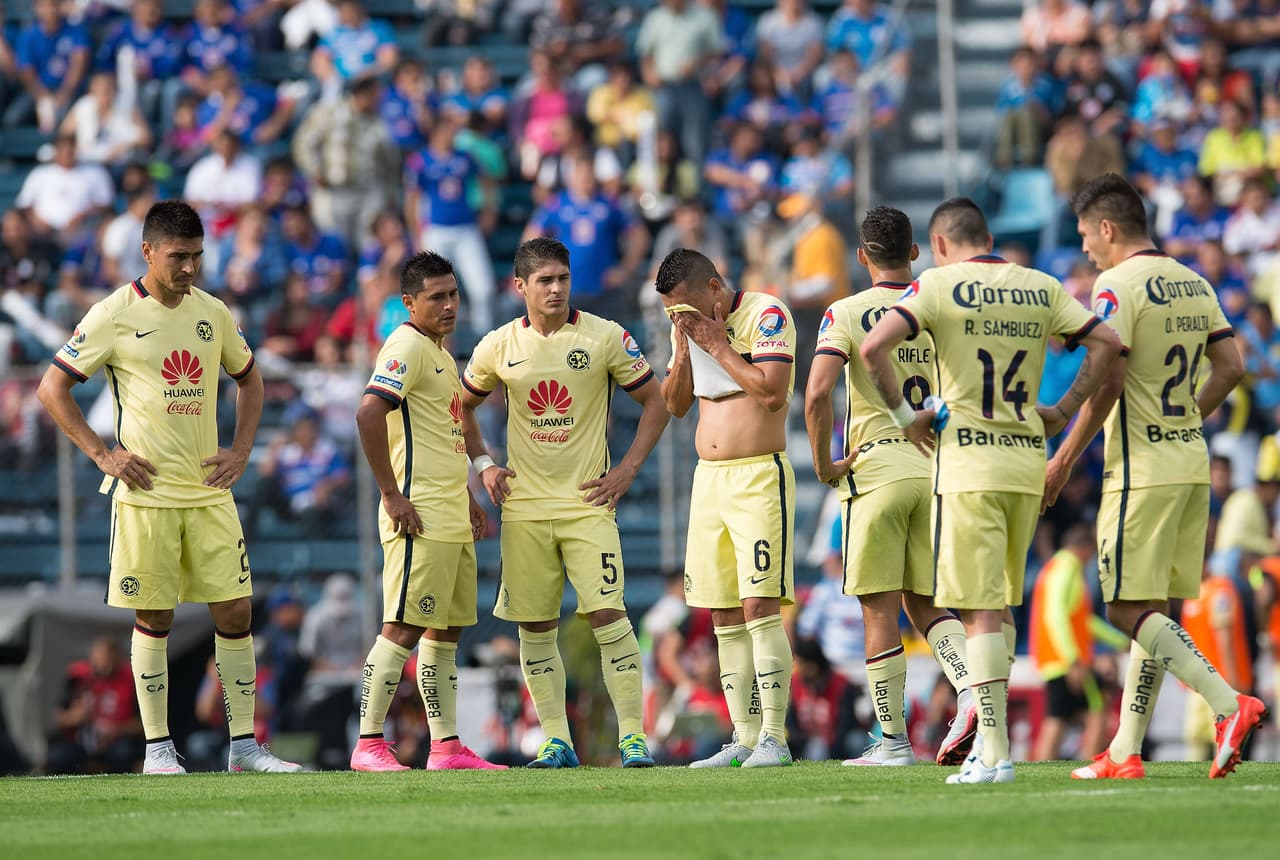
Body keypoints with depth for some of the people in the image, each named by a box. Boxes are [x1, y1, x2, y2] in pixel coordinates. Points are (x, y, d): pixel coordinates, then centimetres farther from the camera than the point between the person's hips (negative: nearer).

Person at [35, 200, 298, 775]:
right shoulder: (115, 315, -5)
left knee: (235, 612, 1)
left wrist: (240, 451, 11)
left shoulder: (213, 313, 9)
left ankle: (244, 744, 7)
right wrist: (103, 454, -8)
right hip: (145, 493, -4)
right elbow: (52, 389, -3)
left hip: (210, 491, 4)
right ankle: (157, 748, 6)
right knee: (153, 619, 0)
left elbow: (248, 379, 24)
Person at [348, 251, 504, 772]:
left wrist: (465, 497, 24)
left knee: (446, 632, 10)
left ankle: (446, 747, 13)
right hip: (421, 519, -10)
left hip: (453, 519, 10)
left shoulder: (440, 352, 20)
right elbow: (369, 413, -23)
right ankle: (369, 744, -9)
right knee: (404, 628, -10)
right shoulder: (407, 346, -11)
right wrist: (392, 496, -22)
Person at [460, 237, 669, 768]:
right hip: (524, 506, 3)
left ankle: (632, 734, -8)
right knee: (534, 626, 3)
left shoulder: (606, 338, -3)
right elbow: (463, 407, 20)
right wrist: (482, 465, 7)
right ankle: (556, 740, 11)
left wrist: (628, 468, -3)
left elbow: (655, 402, 5)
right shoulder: (499, 346, 4)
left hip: (587, 501, -3)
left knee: (607, 613, -13)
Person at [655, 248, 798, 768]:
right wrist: (684, 348, -2)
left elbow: (772, 393, -20)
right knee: (724, 617, 5)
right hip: (708, 479, 7)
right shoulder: (688, 327, 12)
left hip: (759, 476, -7)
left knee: (759, 606, -14)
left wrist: (717, 343, -14)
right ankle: (744, 740, 8)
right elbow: (675, 405, 13)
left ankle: (773, 738, -14)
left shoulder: (766, 315, -9)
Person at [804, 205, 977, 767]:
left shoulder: (846, 315, -4)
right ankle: (970, 691, -11)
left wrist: (823, 466, -4)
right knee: (924, 602, 13)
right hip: (936, 469, 4)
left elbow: (817, 395, -16)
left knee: (881, 610, 2)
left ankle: (893, 740, 3)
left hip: (876, 469, -4)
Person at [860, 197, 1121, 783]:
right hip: (1027, 464, 5)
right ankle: (989, 735, 17)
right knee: (999, 607, 17)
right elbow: (1106, 342, 6)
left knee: (980, 613, -4)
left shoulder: (939, 285, -4)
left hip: (967, 466, -5)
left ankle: (994, 753, -8)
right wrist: (1063, 410, 11)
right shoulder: (1041, 288, 9)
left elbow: (873, 348, -16)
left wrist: (903, 415, -5)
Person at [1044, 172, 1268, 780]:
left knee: (1130, 608, -6)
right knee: (1152, 610, 10)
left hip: (1141, 470, -8)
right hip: (1192, 462, 8)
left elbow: (1108, 382, -18)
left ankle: (1229, 704, -21)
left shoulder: (1118, 285, -12)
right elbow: (1231, 369, 12)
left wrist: (1063, 460, -12)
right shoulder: (1193, 284, 12)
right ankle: (1125, 753, 11)